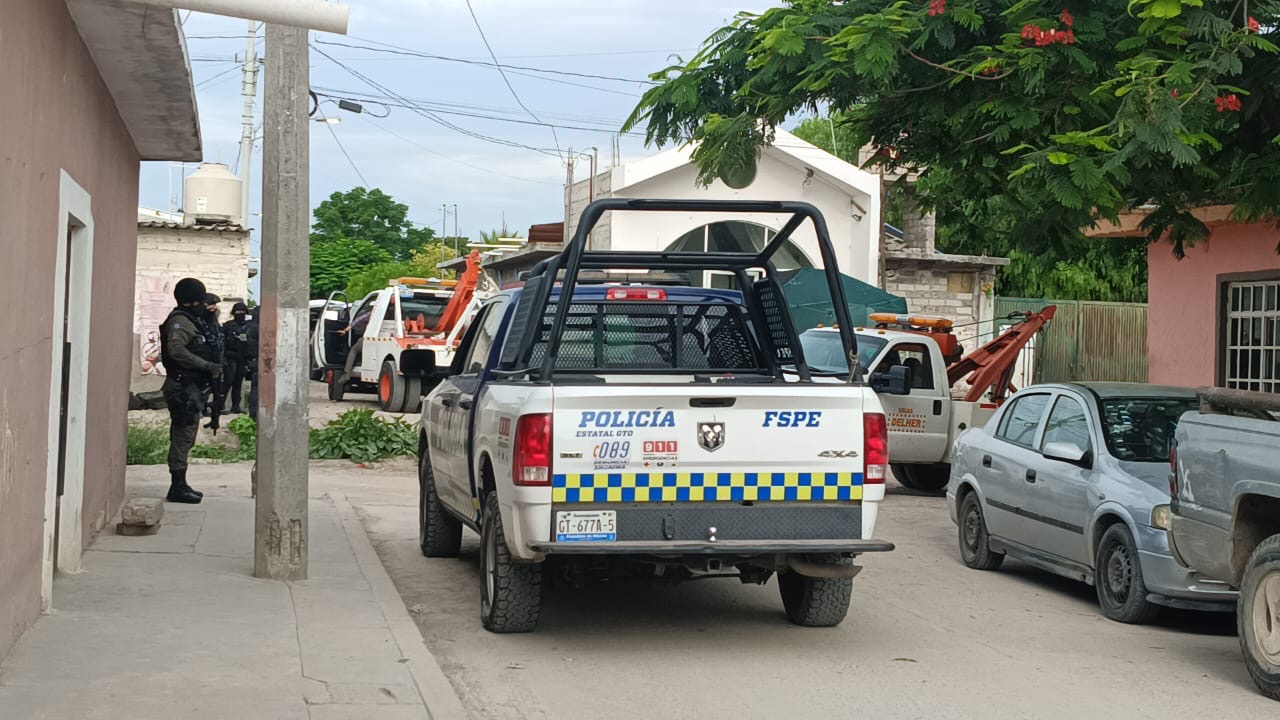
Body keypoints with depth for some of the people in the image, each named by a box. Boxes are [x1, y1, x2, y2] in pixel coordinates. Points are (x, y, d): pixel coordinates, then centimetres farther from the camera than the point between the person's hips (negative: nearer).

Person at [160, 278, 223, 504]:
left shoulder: (196, 320, 18)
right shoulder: (180, 321, -12)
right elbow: (176, 350, -26)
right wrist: (207, 366, -24)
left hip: (192, 388, 10)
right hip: (183, 387, -10)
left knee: (184, 437, 14)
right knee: (183, 436, -9)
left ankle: (180, 485, 21)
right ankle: (177, 487, -6)